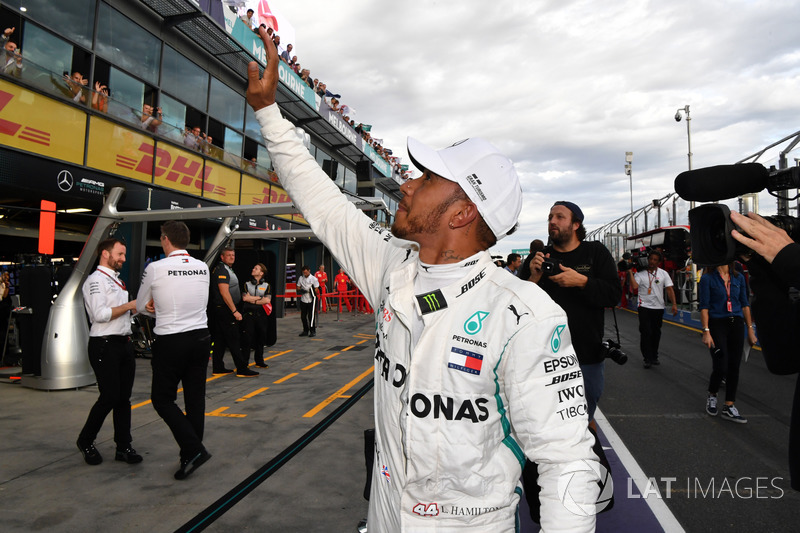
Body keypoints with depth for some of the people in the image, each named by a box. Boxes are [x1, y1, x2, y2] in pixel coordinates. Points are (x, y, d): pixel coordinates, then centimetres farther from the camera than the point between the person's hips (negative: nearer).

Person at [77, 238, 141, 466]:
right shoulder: (96, 280, -9)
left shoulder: (117, 281, 20)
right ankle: (85, 441, 19)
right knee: (109, 397, -5)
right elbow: (100, 314, -20)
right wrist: (130, 305, -13)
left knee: (124, 398, 8)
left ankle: (123, 447, 15)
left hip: (123, 343, 8)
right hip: (104, 345, -8)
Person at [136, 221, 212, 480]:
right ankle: (191, 457, 21)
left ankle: (193, 450, -1)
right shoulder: (203, 267, 3)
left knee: (163, 399, 9)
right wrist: (162, 307, 12)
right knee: (195, 400, 11)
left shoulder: (155, 268, -9)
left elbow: (140, 306, 6)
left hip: (171, 342, -5)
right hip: (201, 339, 5)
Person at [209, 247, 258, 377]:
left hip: (221, 311, 10)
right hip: (224, 310, -10)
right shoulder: (222, 270, -13)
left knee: (220, 340, 11)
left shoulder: (227, 269, 19)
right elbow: (224, 293, -21)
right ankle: (242, 369, -4)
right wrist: (235, 311, -21)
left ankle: (218, 368, 17)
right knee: (234, 340, -7)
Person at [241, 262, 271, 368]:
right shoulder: (247, 284, 7)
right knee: (247, 338, -4)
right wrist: (260, 298, -5)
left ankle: (259, 361, 20)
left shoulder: (266, 285, 7)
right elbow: (245, 298, -8)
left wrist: (253, 300, -8)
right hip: (248, 314, -1)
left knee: (261, 337, 7)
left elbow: (267, 300, -6)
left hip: (261, 315, 1)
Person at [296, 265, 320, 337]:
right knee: (303, 316, 9)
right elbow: (298, 288, 11)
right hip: (303, 300, 5)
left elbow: (316, 289, -3)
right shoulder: (300, 278, 9)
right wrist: (301, 290, -10)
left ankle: (313, 331, 5)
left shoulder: (313, 279, -3)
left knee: (311, 316, -4)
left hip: (311, 300, -5)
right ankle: (305, 331, 21)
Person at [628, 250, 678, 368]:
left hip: (659, 307, 3)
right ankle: (647, 359, 1)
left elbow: (669, 289, 1)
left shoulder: (663, 274, 6)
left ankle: (654, 357, 25)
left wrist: (674, 304, -9)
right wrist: (630, 272, -17)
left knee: (656, 333, 11)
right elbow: (634, 287, -16)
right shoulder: (640, 273, -1)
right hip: (644, 307, -3)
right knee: (646, 333, -6)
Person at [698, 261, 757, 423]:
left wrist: (750, 329, 9)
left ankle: (729, 407, 14)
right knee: (720, 366, -7)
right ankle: (712, 396, 21)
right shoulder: (707, 278, -5)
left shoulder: (739, 278, 9)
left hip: (736, 324, 5)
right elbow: (704, 307, -8)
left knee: (734, 366, 5)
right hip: (717, 324, -4)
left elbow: (745, 304, 13)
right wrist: (706, 332, -14)